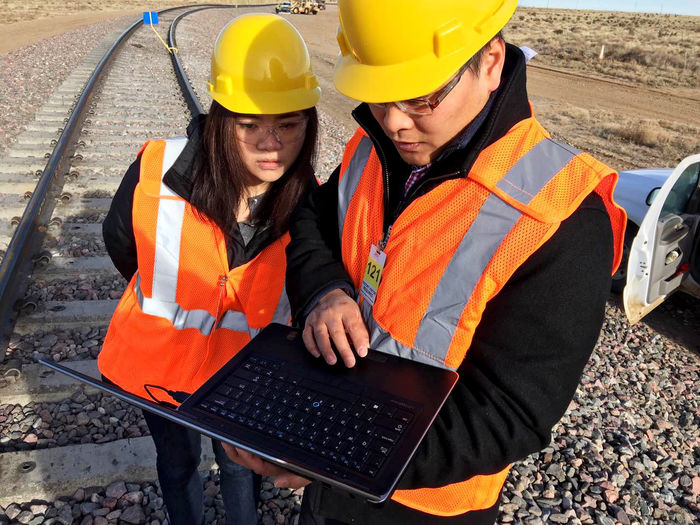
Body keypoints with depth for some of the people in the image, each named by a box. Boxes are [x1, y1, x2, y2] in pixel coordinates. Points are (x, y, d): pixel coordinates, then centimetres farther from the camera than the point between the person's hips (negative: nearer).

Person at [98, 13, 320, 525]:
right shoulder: (158, 170, -28)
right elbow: (120, 241, -6)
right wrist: (169, 303, 7)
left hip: (243, 367, 0)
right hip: (160, 361, 0)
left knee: (241, 463, 28)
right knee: (178, 462, 28)